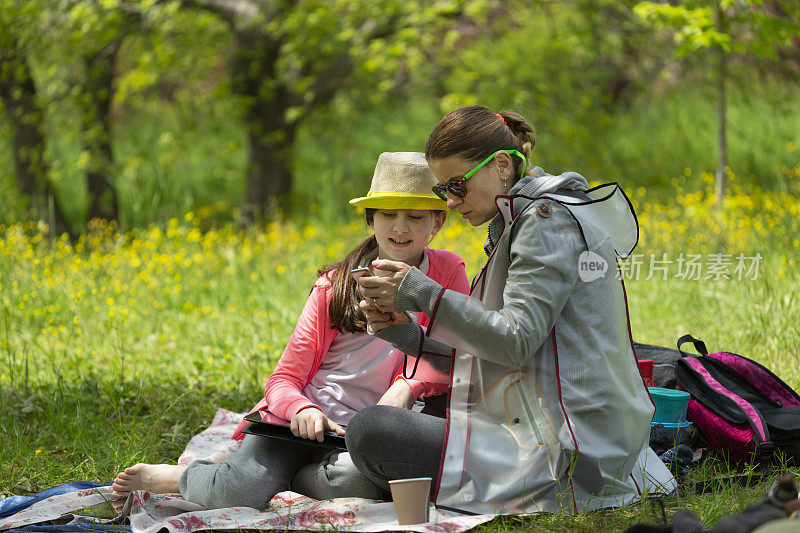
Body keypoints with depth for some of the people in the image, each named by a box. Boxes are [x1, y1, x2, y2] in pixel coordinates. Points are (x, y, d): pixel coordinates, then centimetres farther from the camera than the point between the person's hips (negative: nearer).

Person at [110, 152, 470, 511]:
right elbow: (285, 379, 2)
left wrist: (407, 386, -18)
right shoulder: (334, 286, 8)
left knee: (362, 480, -39)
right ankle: (155, 476, 0)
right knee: (234, 496, -32)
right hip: (302, 417, -1)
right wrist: (302, 409, -23)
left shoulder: (447, 273, 8)